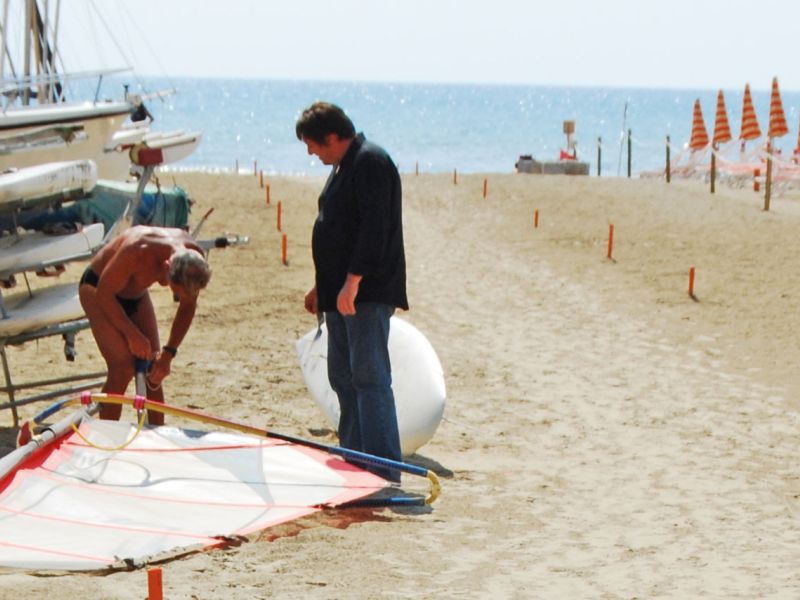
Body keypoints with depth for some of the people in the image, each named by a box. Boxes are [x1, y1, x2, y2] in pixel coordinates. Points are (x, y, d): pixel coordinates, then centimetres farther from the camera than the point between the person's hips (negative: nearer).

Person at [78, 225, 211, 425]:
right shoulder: (138, 253, -41)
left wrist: (168, 353, -10)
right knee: (123, 367, -19)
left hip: (136, 293, 6)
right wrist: (132, 333, -25)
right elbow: (104, 293, -27)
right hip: (97, 288, -6)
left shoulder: (194, 257, -23)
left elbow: (188, 307, -6)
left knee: (154, 370, 0)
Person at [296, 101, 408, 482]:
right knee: (343, 378, 13)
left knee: (369, 378, -12)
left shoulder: (371, 162, -13)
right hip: (342, 295, 11)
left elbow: (374, 227, -22)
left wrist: (353, 281, -26)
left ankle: (384, 474, -13)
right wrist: (323, 286, 25)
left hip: (367, 294, -11)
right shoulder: (344, 166, 19)